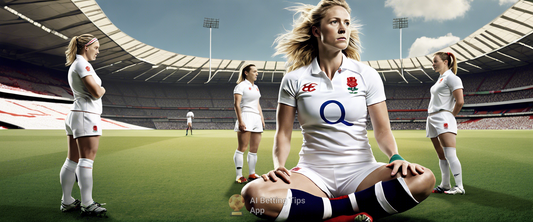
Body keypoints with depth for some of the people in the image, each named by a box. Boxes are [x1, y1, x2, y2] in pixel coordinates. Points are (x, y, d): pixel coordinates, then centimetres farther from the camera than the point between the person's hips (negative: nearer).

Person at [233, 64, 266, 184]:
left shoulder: (256, 87, 22)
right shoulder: (241, 86, -2)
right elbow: (237, 104, -10)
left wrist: (262, 117, 17)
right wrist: (240, 121, -18)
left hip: (256, 118, 8)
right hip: (246, 117, -8)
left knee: (254, 148, 7)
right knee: (242, 148, -8)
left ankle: (252, 174, 14)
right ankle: (239, 176, -4)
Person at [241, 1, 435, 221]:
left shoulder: (367, 75, 4)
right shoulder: (294, 79, 2)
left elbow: (382, 130, 3)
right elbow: (283, 134, 3)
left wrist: (396, 157, -17)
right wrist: (279, 166, -16)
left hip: (360, 170, 1)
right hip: (312, 172, 0)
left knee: (424, 179, -28)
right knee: (253, 194, -31)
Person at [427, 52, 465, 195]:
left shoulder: (451, 77, -6)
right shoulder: (440, 79, 22)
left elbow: (460, 102, -13)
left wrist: (451, 115, -2)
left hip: (443, 119, -9)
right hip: (432, 119, 9)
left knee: (450, 154, -14)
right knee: (441, 156, 10)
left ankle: (459, 187, -11)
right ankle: (445, 185, 14)